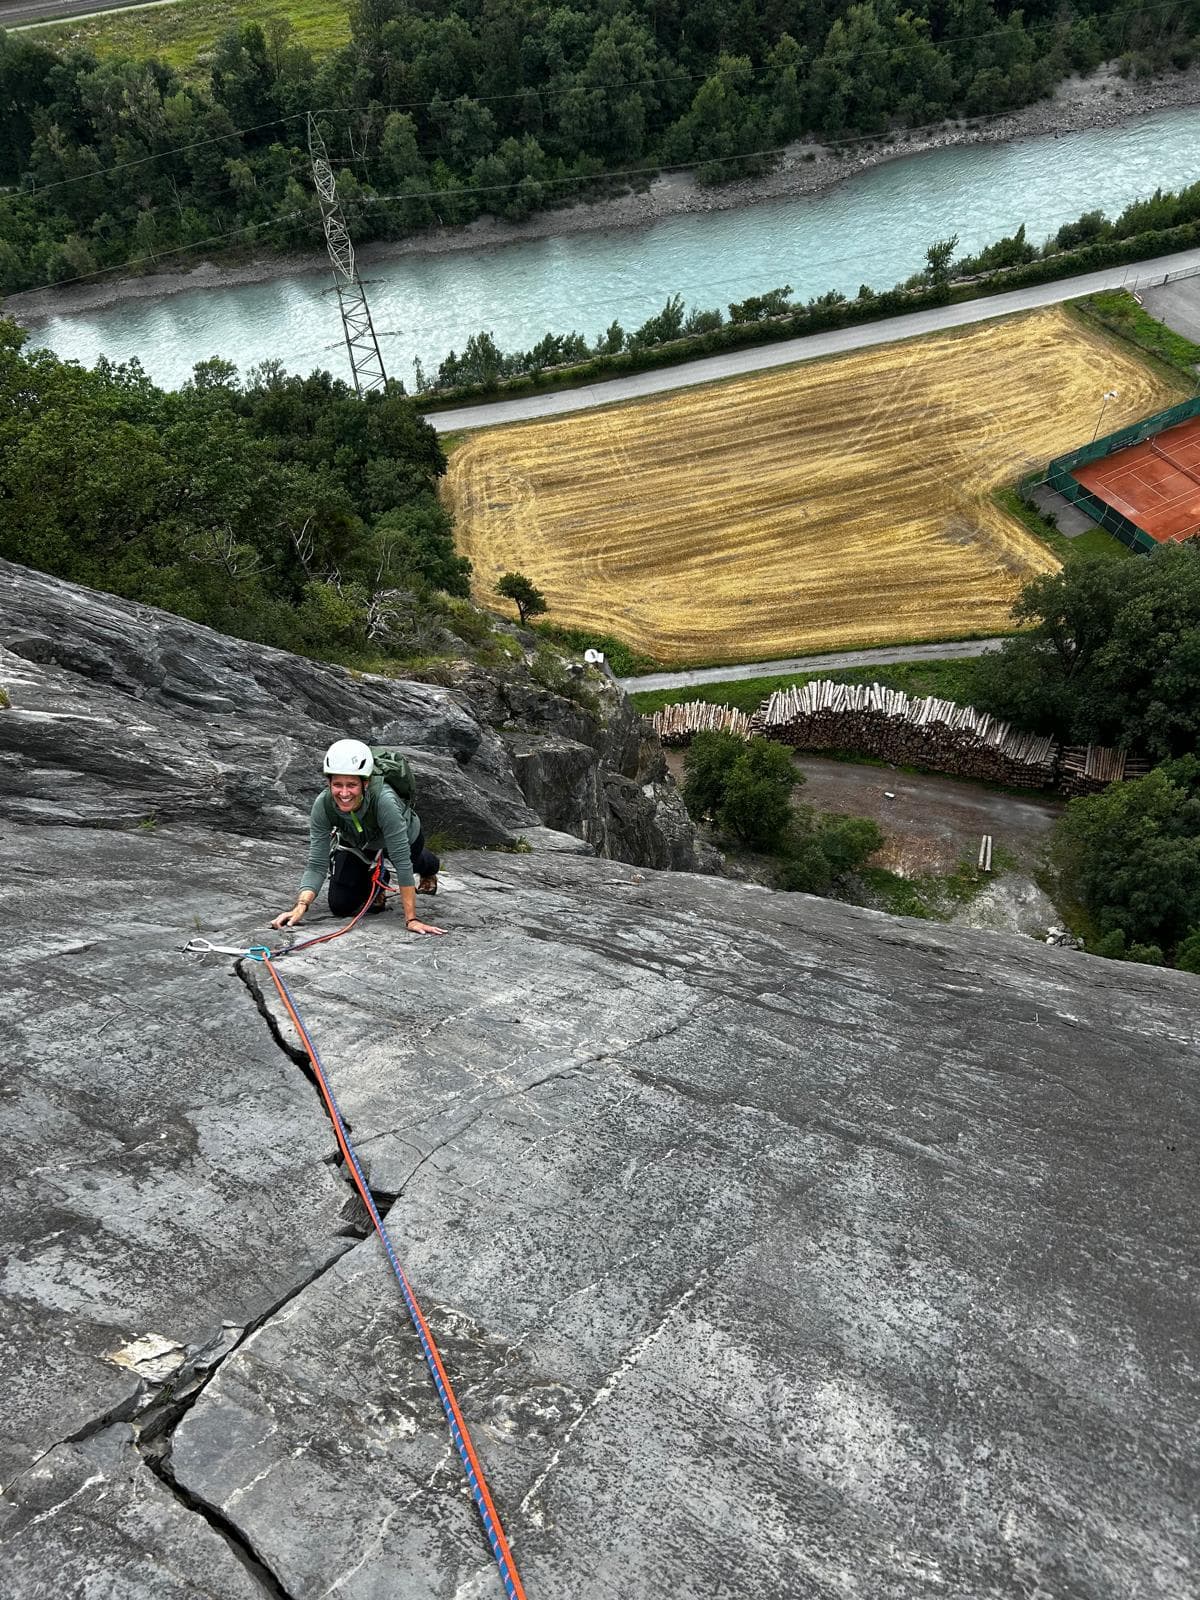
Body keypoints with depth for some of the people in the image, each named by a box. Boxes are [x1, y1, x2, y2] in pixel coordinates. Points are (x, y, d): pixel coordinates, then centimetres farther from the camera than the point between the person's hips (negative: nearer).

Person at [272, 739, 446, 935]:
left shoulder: (384, 800, -44)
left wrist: (411, 919, -43)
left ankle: (427, 868, 27)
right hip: (356, 844, 1)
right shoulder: (323, 805, -34)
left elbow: (402, 862, -41)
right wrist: (300, 907, -46)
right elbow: (317, 865, -30)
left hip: (404, 837, -1)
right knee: (340, 907, -7)